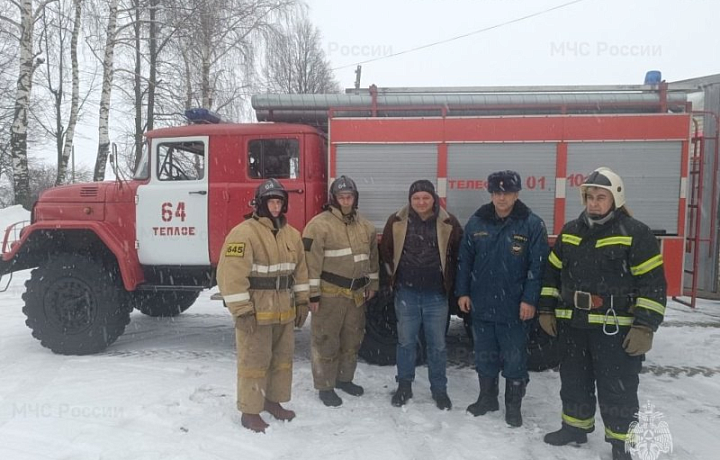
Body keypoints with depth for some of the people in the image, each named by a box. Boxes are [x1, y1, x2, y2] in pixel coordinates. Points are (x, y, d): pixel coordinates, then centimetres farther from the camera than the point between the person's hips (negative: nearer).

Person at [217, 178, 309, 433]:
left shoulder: (292, 235, 9)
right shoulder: (244, 232, -15)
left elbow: (300, 270, 16)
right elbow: (232, 274, -20)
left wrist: (302, 302, 13)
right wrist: (241, 311, -21)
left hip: (283, 311, 7)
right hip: (255, 312, -7)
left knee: (282, 358, 17)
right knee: (254, 362, 3)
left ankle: (273, 400, 35)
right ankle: (250, 410, 18)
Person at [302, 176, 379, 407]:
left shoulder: (366, 226, 10)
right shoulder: (319, 224, -11)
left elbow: (372, 257, 20)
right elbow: (311, 261, -14)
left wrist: (372, 284, 18)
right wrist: (313, 292, -16)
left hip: (356, 294, 7)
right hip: (329, 294, -6)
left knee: (352, 339, 17)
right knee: (326, 341, 3)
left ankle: (344, 378, 34)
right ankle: (325, 386, 16)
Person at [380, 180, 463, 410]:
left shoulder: (448, 223, -5)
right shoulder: (397, 221, -3)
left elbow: (459, 253, 6)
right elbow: (386, 250, 10)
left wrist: (447, 279, 8)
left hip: (436, 294, 0)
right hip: (406, 292, 1)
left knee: (437, 344, 8)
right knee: (406, 342, 10)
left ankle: (439, 389, 23)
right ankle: (404, 386, 26)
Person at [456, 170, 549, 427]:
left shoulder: (532, 225, -8)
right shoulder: (477, 222, 3)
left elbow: (537, 265, -8)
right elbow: (464, 259, 8)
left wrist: (529, 299, -13)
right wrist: (462, 292, 4)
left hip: (514, 308, -3)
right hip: (481, 305, 4)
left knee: (514, 358, 7)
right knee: (484, 355, 16)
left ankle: (513, 406, 25)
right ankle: (487, 398, 33)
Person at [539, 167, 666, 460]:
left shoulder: (635, 233, -8)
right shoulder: (570, 231, 9)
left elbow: (653, 283, -10)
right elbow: (553, 273, 15)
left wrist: (645, 326, -15)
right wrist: (546, 310, 11)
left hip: (615, 328, -5)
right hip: (572, 325, 5)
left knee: (616, 388, 4)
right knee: (574, 381, 17)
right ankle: (575, 427, 35)